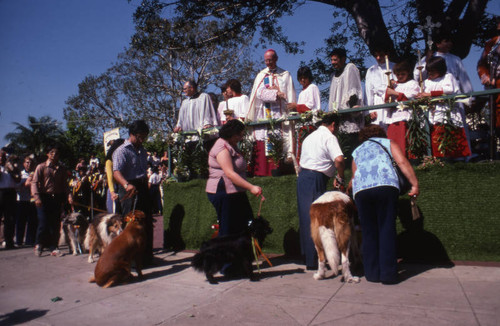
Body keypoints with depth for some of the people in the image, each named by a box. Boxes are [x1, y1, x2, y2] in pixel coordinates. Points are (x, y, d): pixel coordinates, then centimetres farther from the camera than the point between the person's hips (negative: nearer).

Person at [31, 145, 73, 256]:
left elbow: (65, 184, 12)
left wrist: (69, 195, -4)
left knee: (55, 224, 3)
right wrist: (36, 197, -17)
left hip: (57, 198, 3)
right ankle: (38, 245, 18)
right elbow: (34, 182, -4)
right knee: (43, 223, -5)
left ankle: (53, 247, 13)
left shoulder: (62, 169, 12)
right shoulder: (41, 167, 3)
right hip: (44, 198, -3)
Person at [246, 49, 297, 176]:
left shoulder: (285, 75, 12)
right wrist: (276, 94, -12)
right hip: (263, 115, 2)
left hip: (279, 115, -2)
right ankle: (261, 171, -6)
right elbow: (259, 93, -1)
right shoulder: (261, 75, 16)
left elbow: (289, 96, 5)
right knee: (262, 144, -7)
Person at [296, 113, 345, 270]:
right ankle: (313, 261, 3)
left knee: (306, 217, 13)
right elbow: (339, 159, -21)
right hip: (316, 180, -8)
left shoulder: (310, 136, 21)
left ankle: (307, 254, 23)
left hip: (302, 176, 8)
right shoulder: (329, 137, -4)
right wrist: (340, 178, -5)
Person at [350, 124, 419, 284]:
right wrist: (415, 184, 5)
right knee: (387, 230, 2)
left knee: (368, 232, 9)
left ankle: (372, 273, 10)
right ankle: (388, 273, 1)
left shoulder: (356, 151, 31)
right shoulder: (388, 143, 24)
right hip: (386, 186, -2)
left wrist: (349, 188, 42)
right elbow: (402, 162, 7)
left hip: (361, 190, 2)